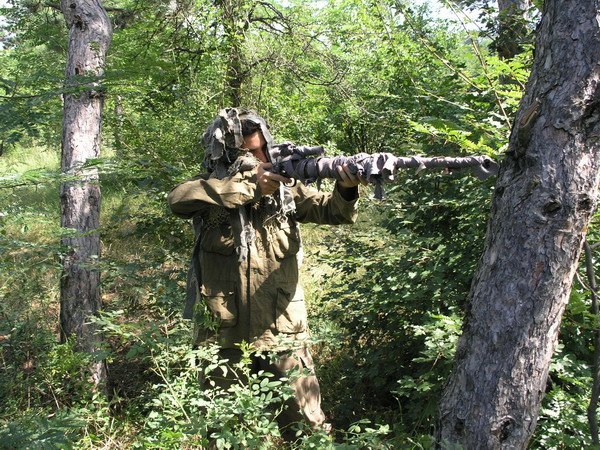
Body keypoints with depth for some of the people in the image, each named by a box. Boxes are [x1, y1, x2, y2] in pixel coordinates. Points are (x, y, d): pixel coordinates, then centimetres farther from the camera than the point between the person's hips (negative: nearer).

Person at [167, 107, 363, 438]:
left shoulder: (284, 187, 4)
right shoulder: (211, 191, -2)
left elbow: (331, 211, -5)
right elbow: (178, 198, -23)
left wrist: (346, 190, -29)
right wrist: (251, 186, -27)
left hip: (282, 333, 1)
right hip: (223, 335, -1)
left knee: (306, 427, 9)